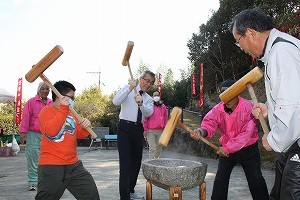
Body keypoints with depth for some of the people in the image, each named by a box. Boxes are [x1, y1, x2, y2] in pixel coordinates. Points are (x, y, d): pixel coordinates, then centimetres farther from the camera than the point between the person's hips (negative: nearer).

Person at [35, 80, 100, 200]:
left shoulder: (71, 113, 15)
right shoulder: (47, 111, -8)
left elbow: (80, 134, 18)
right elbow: (50, 131, -25)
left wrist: (86, 127, -5)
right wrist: (63, 109, -25)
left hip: (74, 165, 7)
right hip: (51, 167, -7)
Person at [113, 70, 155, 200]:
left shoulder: (149, 99, 14)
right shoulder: (128, 90, 2)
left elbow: (149, 113, -7)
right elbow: (115, 101, -15)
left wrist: (141, 104, -27)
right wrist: (130, 88, -22)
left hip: (138, 130, 6)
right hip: (125, 127, -6)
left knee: (136, 162, 12)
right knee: (126, 163, -9)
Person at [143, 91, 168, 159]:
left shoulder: (163, 106, 9)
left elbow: (165, 119, 12)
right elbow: (145, 118, -4)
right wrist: (145, 129, -8)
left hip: (160, 131, 4)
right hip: (150, 131, -4)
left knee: (158, 148, 13)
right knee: (152, 148, -8)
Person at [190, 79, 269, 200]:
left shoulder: (248, 107, -21)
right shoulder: (218, 109, -9)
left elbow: (247, 133, -26)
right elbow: (210, 123, -23)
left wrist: (228, 148, -31)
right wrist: (201, 131, -47)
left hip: (248, 149, -3)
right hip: (226, 149, 3)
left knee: (255, 180, 4)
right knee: (220, 179, 6)